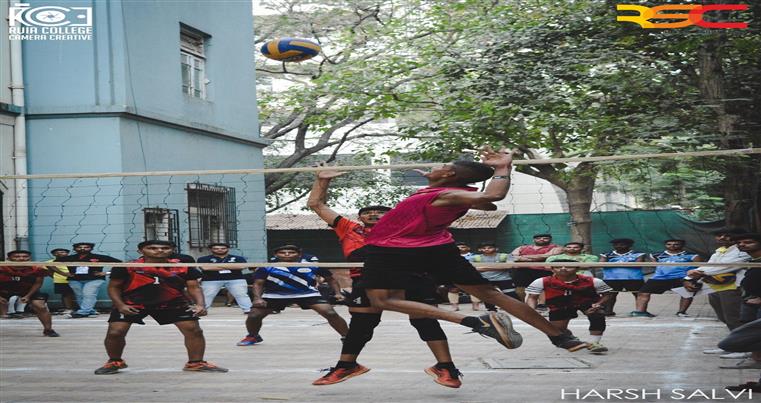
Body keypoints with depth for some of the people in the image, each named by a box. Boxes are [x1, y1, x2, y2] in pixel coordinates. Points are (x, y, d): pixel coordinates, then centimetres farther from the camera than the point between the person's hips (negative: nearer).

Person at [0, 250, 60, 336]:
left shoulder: (37, 270, -22)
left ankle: (48, 330, 4)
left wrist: (27, 296, -18)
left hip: (28, 290, 0)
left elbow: (37, 283, -11)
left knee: (40, 307, -10)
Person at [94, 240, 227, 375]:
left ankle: (196, 363, 10)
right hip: (132, 304, -1)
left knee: (194, 330, -6)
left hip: (172, 303, 1)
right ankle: (114, 362, 16)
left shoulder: (184, 267, -9)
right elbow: (114, 287, -4)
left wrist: (199, 304, -18)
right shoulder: (127, 267, -13)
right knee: (115, 332, -9)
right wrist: (120, 305, -18)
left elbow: (194, 287, -3)